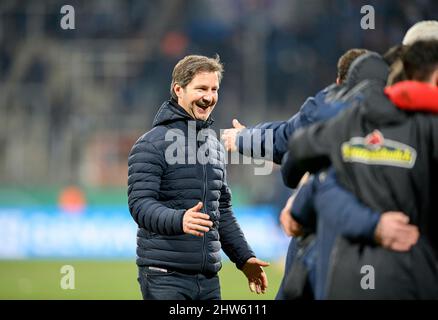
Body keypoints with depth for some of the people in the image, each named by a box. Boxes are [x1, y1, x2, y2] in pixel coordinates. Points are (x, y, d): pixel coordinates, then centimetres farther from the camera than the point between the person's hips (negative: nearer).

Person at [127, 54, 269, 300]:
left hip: (208, 279, 7)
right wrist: (179, 220, -34)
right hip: (165, 278, -7)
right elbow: (140, 203, -17)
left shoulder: (215, 146, 18)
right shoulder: (151, 144, -7)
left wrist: (244, 257, 19)